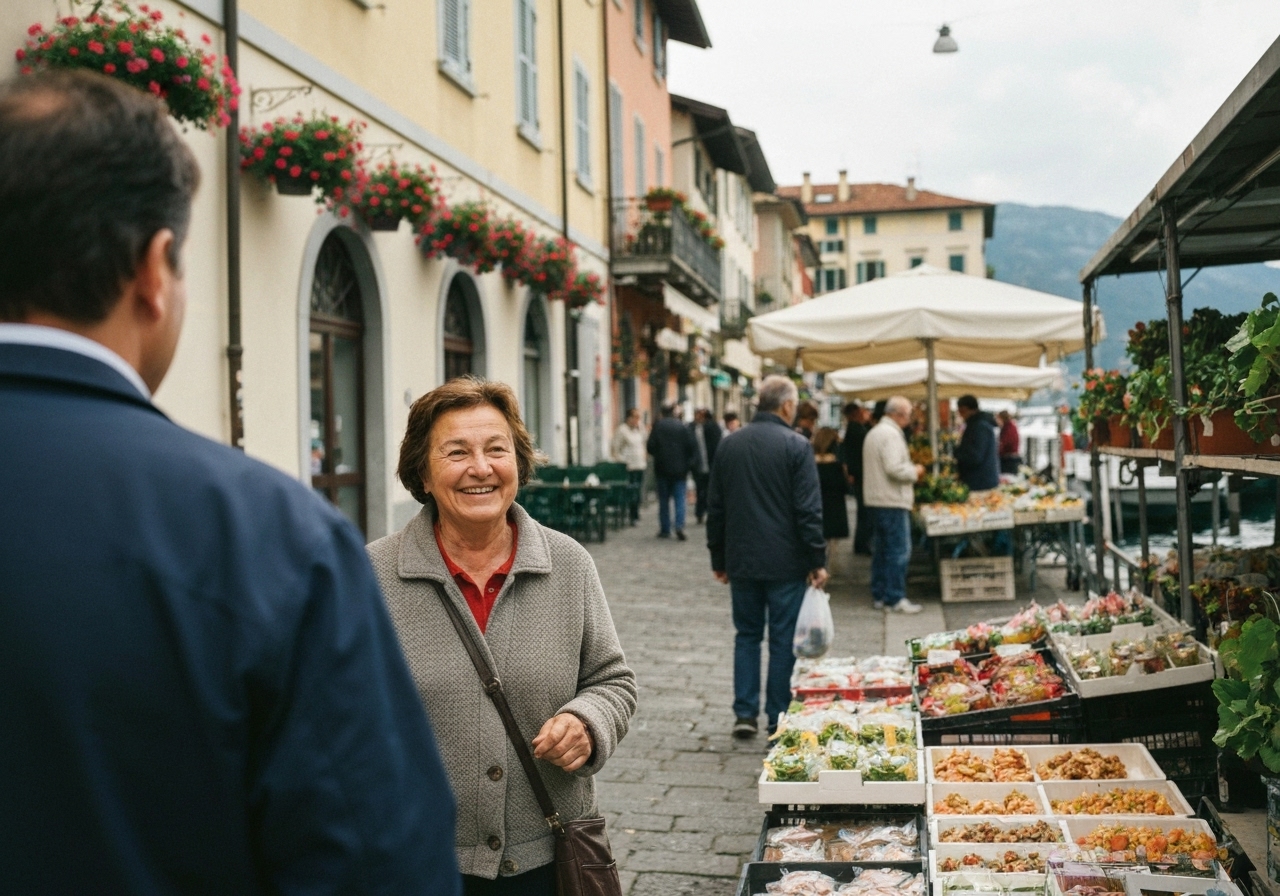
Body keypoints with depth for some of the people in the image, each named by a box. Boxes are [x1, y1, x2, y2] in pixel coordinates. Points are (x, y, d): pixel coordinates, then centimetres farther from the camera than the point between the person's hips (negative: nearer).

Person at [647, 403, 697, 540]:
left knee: (664, 499, 8)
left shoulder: (657, 427, -4)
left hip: (662, 468, 0)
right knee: (680, 498, 2)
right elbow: (692, 447, -3)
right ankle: (680, 526, -14)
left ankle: (665, 529, 9)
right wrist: (687, 461, 10)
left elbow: (650, 446, -8)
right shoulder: (682, 427, -1)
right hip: (680, 468, 0)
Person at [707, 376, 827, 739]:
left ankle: (745, 713, 13)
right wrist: (818, 560, -7)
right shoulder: (795, 446, -9)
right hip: (785, 563, -4)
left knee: (747, 634, 15)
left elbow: (715, 509, 11)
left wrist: (718, 559, 17)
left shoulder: (729, 445, 6)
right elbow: (809, 510, -13)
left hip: (741, 562, 4)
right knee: (783, 640, 4)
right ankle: (778, 721, 9)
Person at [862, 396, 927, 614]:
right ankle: (895, 599, -4)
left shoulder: (874, 432, 17)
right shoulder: (891, 434, -16)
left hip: (877, 499, 10)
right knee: (899, 550, -6)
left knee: (882, 549, 14)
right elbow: (894, 468, -24)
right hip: (893, 500, -10)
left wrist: (911, 470, 17)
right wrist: (915, 472, -7)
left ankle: (879, 596, 19)